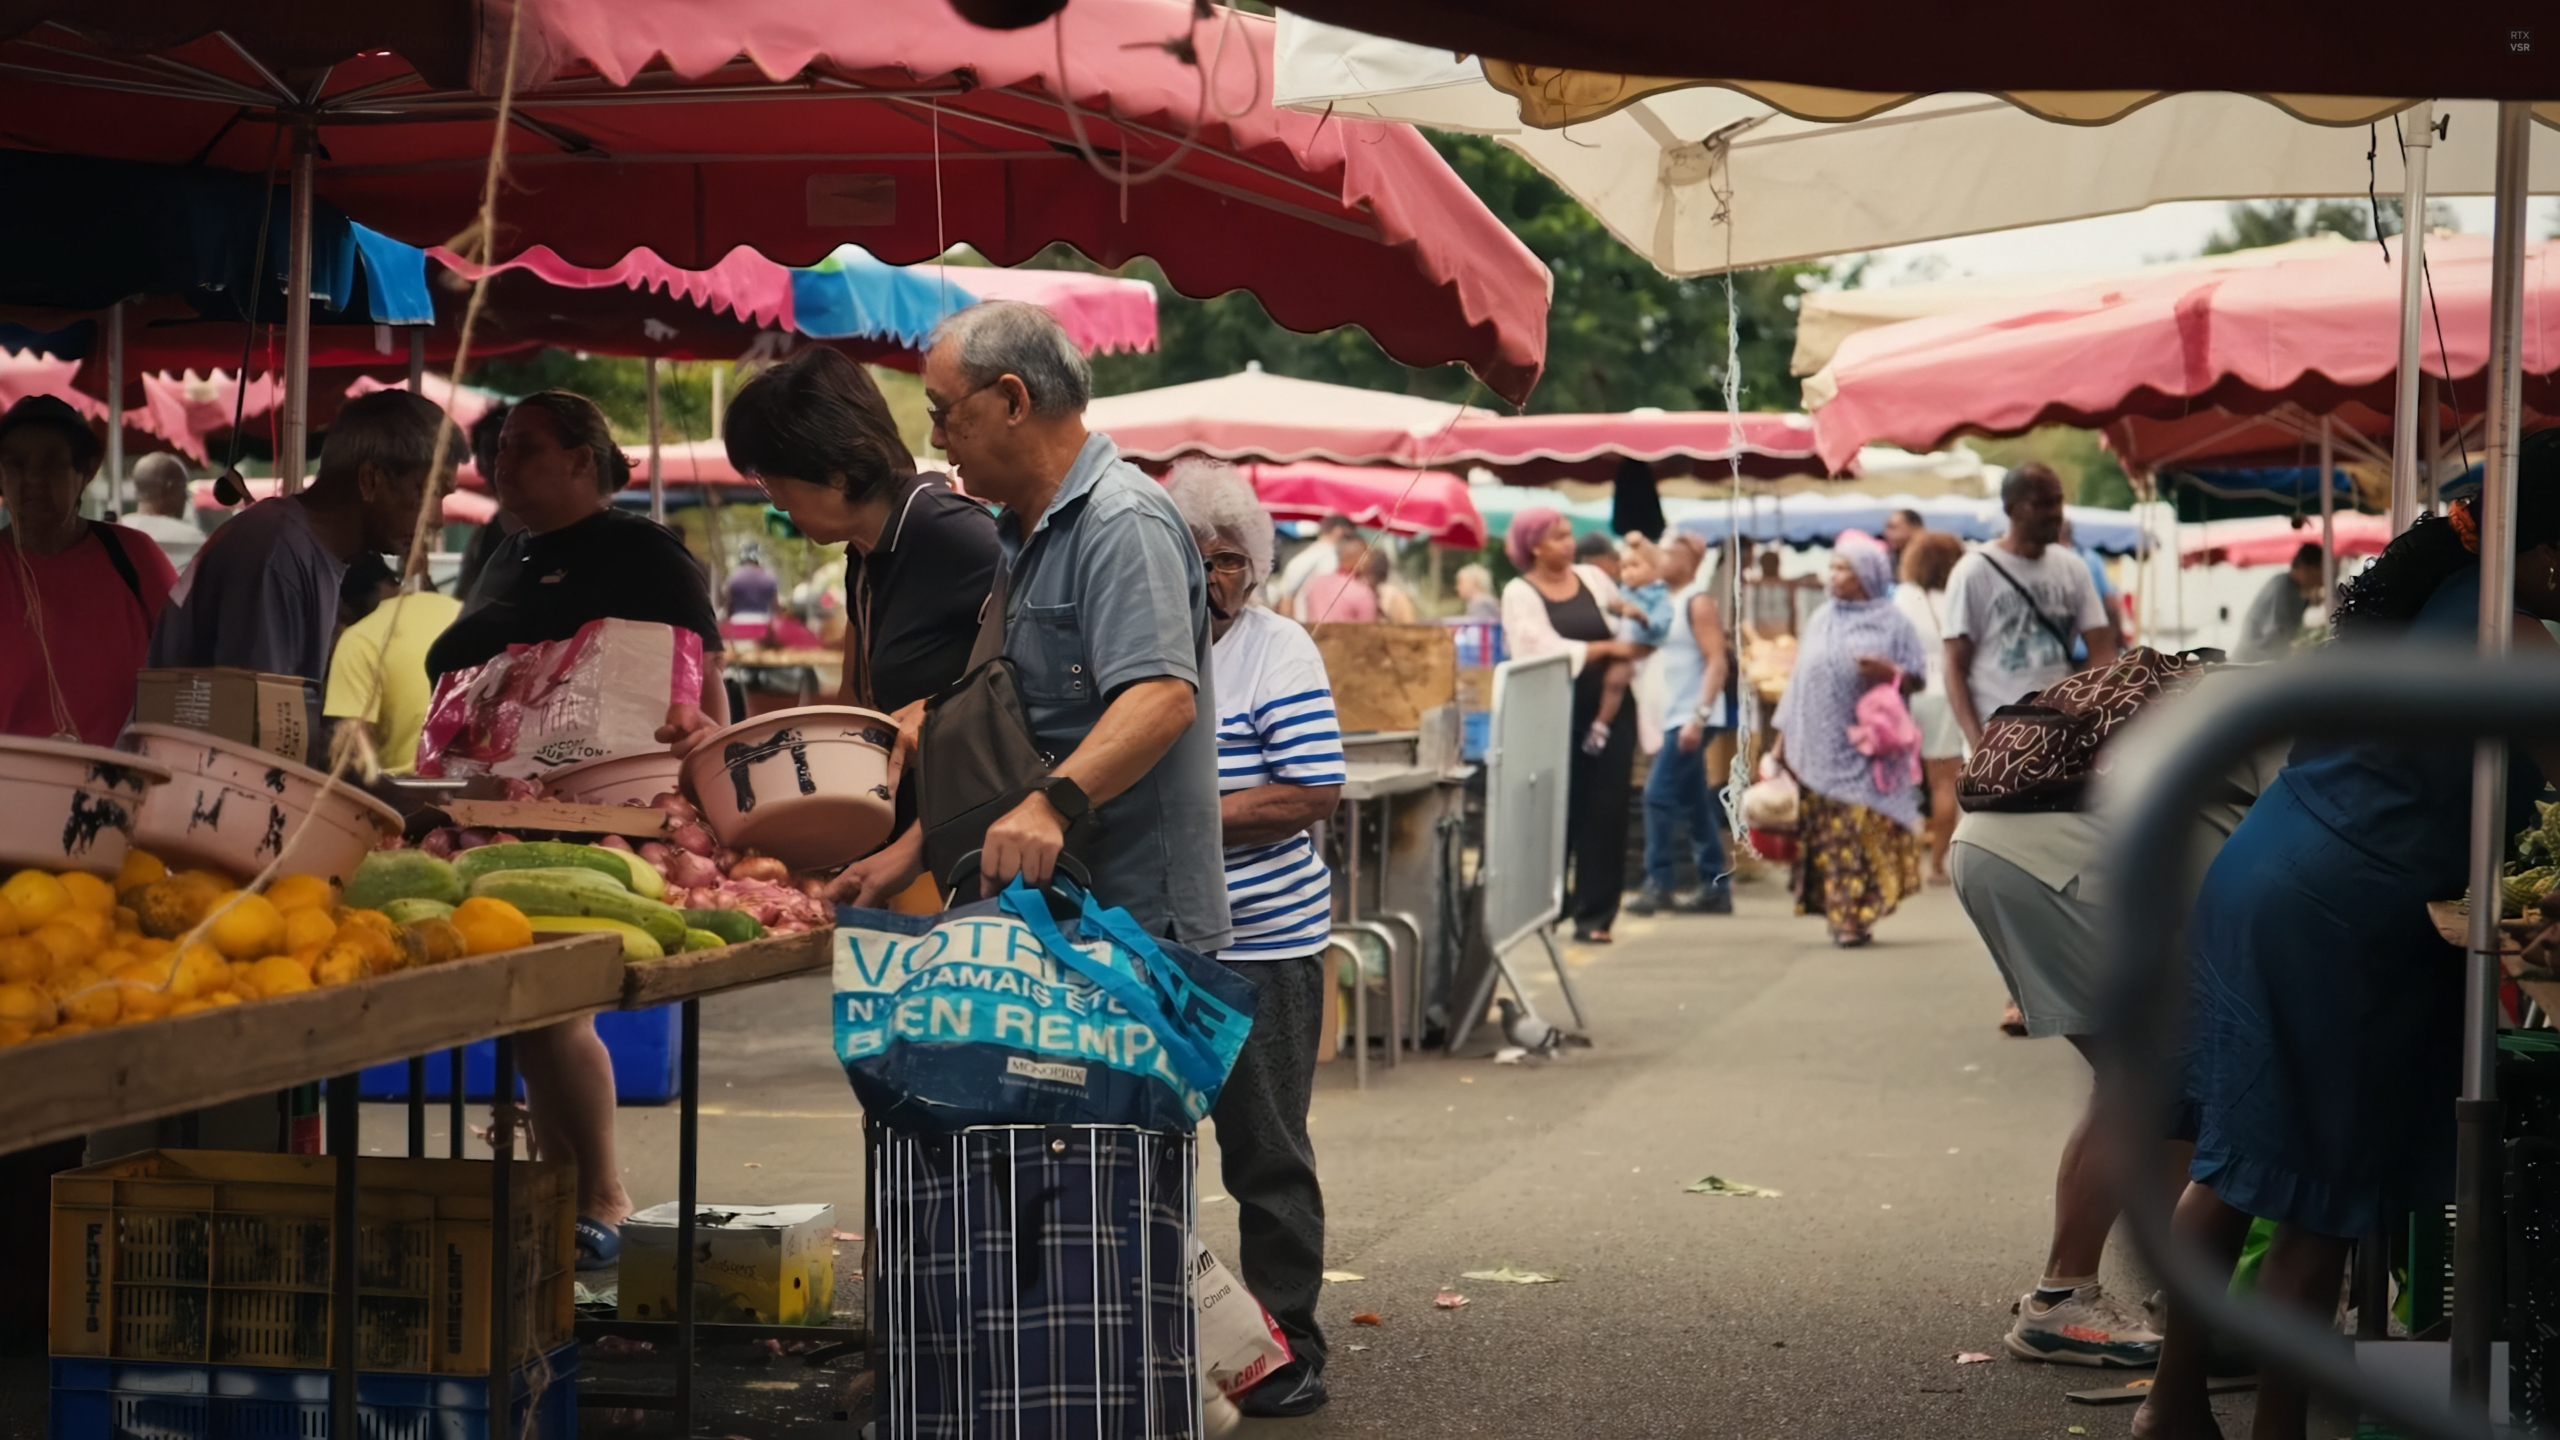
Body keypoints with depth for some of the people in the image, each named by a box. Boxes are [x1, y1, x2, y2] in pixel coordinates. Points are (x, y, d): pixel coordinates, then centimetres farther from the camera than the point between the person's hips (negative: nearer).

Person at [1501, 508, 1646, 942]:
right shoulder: (1520, 594, -3)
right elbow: (1547, 651, -14)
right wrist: (1609, 649, -12)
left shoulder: (1593, 579, 11)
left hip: (1609, 710, 3)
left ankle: (1594, 914, 6)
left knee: (1605, 810, 0)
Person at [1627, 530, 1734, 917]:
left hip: (1693, 716, -9)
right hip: (1675, 715, 9)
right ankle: (1715, 887, 13)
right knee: (1694, 803, 10)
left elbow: (1717, 662, -18)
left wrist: (1699, 717, -23)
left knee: (1659, 794, -12)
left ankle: (1658, 884, -9)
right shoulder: (1670, 601, 15)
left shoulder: (1698, 602, -11)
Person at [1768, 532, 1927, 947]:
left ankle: (1858, 914, -6)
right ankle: (1840, 914, 1)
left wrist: (1890, 673, -17)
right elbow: (1800, 680, 16)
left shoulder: (1891, 622, 4)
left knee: (1864, 830, -9)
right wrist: (1782, 735, 12)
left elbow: (1917, 679, 3)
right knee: (1825, 832, -3)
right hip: (1819, 748, 3)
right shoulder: (1821, 621, 15)